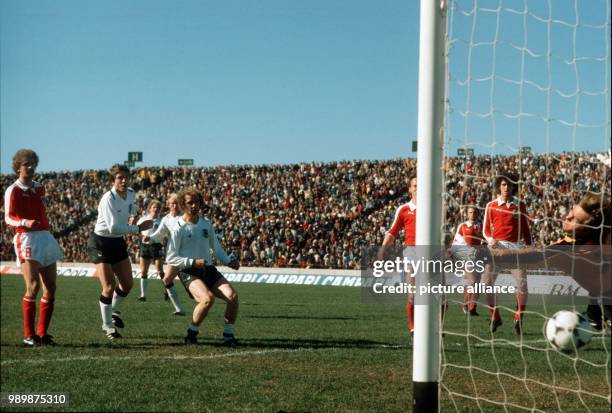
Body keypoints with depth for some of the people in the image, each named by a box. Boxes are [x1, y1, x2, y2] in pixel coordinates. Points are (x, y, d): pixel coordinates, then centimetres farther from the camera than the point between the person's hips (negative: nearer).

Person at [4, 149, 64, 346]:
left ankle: (42, 333, 13)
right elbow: (8, 219, -12)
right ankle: (28, 335, -11)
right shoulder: (13, 191, -3)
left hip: (46, 238, 7)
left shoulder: (39, 188, 17)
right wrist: (25, 223, -31)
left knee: (50, 289, 4)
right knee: (33, 287, -17)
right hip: (26, 238, -7)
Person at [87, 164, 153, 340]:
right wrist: (138, 228, -29)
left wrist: (134, 212, 9)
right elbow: (113, 227, -34)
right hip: (101, 243, -7)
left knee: (127, 284, 10)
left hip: (118, 243, 7)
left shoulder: (130, 193, -2)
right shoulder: (108, 199, -25)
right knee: (109, 287, -10)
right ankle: (108, 327, 8)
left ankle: (113, 311, 39)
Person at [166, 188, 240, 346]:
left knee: (233, 296, -15)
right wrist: (193, 262, -17)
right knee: (208, 298, -31)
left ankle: (228, 335, 0)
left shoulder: (206, 224, 11)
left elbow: (216, 248, 20)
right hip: (189, 273, -5)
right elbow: (171, 258, -8)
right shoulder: (179, 228, -6)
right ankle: (191, 333, -10)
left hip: (209, 269, 5)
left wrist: (229, 261, 3)